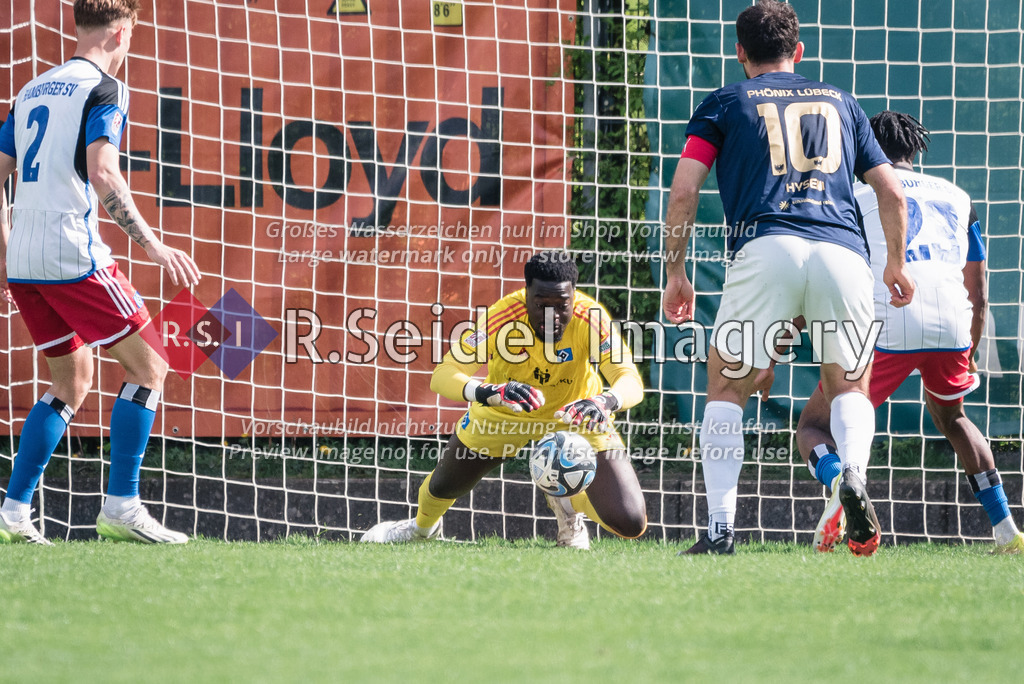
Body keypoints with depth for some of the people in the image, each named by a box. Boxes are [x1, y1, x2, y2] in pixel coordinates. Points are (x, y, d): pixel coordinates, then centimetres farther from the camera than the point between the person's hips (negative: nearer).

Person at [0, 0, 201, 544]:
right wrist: (153, 245, -18)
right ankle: (121, 508, -7)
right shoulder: (104, 90, -5)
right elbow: (102, 174, -19)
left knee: (72, 381, 18)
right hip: (73, 256, -8)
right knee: (147, 367, 1)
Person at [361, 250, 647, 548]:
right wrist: (491, 392, -63)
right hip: (505, 412, 0)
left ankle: (569, 499, 20)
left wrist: (605, 402, -64)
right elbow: (442, 376, -42)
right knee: (444, 487, 19)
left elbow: (631, 381, -39)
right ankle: (423, 526, 59)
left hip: (576, 413, 0)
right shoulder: (502, 317, -36)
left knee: (630, 524, -15)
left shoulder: (590, 318, -34)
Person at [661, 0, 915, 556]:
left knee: (726, 388, 13)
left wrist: (675, 272, 16)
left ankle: (720, 528, -2)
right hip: (843, 254, 2)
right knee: (850, 387, 20)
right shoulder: (838, 102, 26)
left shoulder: (724, 103, 19)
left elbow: (683, 190, 7)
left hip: (766, 249, -2)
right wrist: (896, 264, 39)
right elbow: (892, 193, 25)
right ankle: (852, 473, -13)